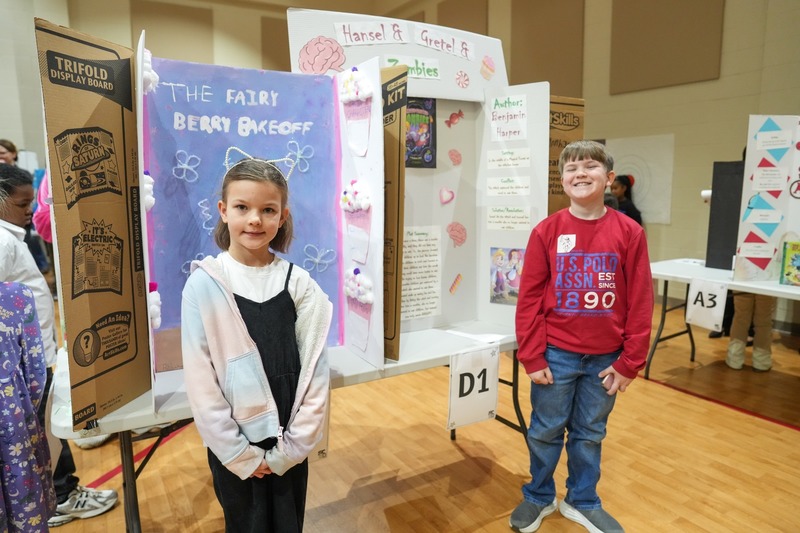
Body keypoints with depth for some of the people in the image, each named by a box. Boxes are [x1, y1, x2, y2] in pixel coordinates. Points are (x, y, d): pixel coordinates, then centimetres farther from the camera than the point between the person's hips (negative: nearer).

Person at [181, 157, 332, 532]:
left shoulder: (300, 283, -6)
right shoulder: (204, 284, -11)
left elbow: (314, 370, -4)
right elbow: (200, 380, -10)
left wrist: (292, 447, -6)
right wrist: (239, 454, -8)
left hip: (290, 447, 2)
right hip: (233, 449, -1)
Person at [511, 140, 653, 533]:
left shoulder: (629, 233, -5)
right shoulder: (546, 231, -7)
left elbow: (640, 301, -3)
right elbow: (529, 298, -6)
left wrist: (630, 362, -3)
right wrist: (532, 357, -7)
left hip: (605, 357, 1)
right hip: (556, 354, -1)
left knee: (590, 434, 17)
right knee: (545, 431, 13)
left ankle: (582, 501, 39)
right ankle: (538, 497, 36)